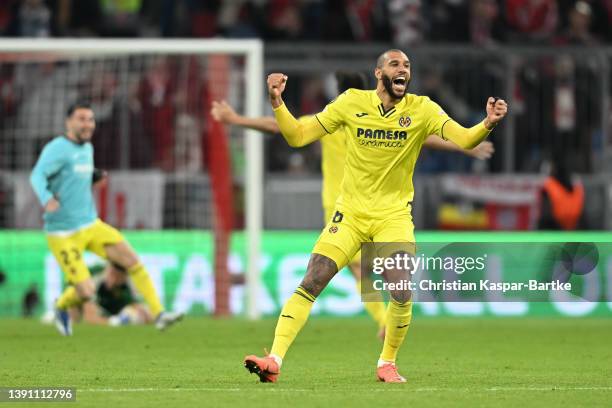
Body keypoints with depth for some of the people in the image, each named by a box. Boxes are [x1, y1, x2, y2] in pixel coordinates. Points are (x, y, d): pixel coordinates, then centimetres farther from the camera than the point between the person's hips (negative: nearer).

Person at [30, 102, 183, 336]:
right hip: (64, 235, -7)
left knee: (132, 260, -7)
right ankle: (61, 308, 24)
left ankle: (158, 314, -2)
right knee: (86, 293, -9)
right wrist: (46, 199, -49)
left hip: (91, 226, 7)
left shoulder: (87, 148, 11)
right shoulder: (57, 148, -15)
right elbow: (37, 176, -30)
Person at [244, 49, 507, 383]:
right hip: (350, 213, 0)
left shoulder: (421, 109, -5)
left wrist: (488, 124, -38)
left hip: (394, 217, 0)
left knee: (402, 293, -16)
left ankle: (387, 364, 8)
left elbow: (464, 139, -18)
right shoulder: (352, 103, -3)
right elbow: (297, 136, 0)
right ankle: (274, 361, -9)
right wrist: (276, 102, -15)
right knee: (310, 284, -11)